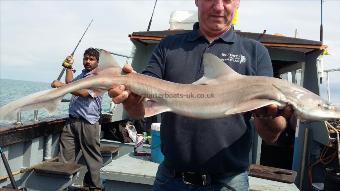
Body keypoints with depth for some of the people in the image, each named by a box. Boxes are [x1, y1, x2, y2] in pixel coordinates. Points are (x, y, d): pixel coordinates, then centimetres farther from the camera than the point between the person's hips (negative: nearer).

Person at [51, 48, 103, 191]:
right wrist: (69, 67, 32)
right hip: (72, 121, 7)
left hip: (88, 124, -7)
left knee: (93, 158, 0)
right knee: (65, 157, 3)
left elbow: (84, 92, -20)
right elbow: (70, 83, 38)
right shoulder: (82, 74, 20)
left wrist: (61, 85, -17)